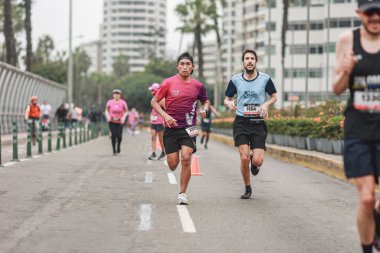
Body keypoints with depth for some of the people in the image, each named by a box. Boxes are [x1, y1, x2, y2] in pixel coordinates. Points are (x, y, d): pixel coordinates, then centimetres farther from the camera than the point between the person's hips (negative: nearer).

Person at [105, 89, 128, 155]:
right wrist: (108, 116, -6)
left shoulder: (123, 103, -5)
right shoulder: (110, 102, -4)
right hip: (112, 122, 0)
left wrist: (123, 117, -11)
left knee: (119, 136, -8)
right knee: (113, 135, -8)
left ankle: (118, 146, 23)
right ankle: (114, 150, 4)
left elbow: (126, 112, 6)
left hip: (120, 122, 0)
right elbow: (106, 110, 11)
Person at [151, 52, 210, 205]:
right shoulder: (168, 83, -3)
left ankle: (183, 194, -4)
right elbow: (154, 101, 2)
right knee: (173, 165, -2)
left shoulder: (198, 86, 3)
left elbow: (205, 101, 20)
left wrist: (204, 109, -2)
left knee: (186, 158, -18)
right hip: (171, 127, 0)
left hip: (189, 128, 0)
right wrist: (165, 115, -13)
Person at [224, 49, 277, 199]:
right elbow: (227, 98, 13)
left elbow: (274, 96, 14)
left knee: (257, 161, -10)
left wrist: (266, 104, -7)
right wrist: (229, 103, -11)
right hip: (241, 122, 0)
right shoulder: (235, 80, 3)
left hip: (258, 123, 0)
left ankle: (254, 163, 30)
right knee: (244, 158, -12)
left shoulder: (265, 79, 1)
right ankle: (247, 188, 10)